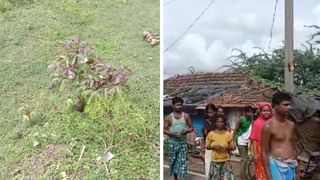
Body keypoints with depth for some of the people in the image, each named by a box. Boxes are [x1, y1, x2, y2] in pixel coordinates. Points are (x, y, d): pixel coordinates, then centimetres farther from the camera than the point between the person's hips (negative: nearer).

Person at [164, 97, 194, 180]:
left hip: (183, 142, 0)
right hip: (173, 142, 0)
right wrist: (174, 134, -18)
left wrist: (186, 131, -18)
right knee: (174, 161, 9)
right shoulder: (168, 117, -4)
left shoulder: (186, 116, -1)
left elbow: (191, 127, 4)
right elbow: (164, 130, -4)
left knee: (183, 161, -5)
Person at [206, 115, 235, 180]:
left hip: (225, 160, 0)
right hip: (215, 160, 0)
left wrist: (227, 147, -17)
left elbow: (232, 147, 4)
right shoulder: (211, 134, -2)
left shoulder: (228, 134, 0)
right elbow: (207, 146, 2)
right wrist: (213, 146, -16)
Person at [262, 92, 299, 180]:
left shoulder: (291, 125, 7)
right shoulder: (268, 126, -11)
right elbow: (264, 152, -10)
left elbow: (294, 148, 15)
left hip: (291, 166, 6)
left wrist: (296, 171, 16)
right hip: (277, 166, -6)